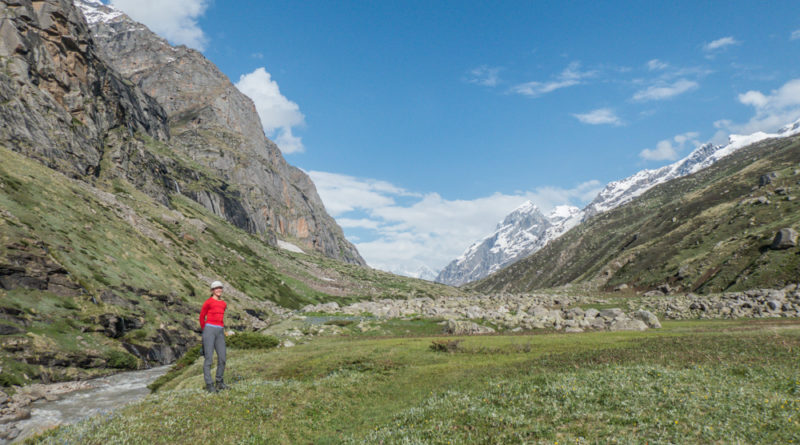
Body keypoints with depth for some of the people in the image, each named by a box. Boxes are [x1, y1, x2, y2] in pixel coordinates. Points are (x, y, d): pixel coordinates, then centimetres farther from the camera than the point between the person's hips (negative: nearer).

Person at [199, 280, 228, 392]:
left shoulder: (224, 304, 14)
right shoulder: (208, 302, -4)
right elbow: (202, 317, 6)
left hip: (220, 332, 6)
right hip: (209, 330, -6)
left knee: (222, 358, 3)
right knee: (209, 358, -6)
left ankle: (219, 382, 19)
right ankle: (209, 385, 1)